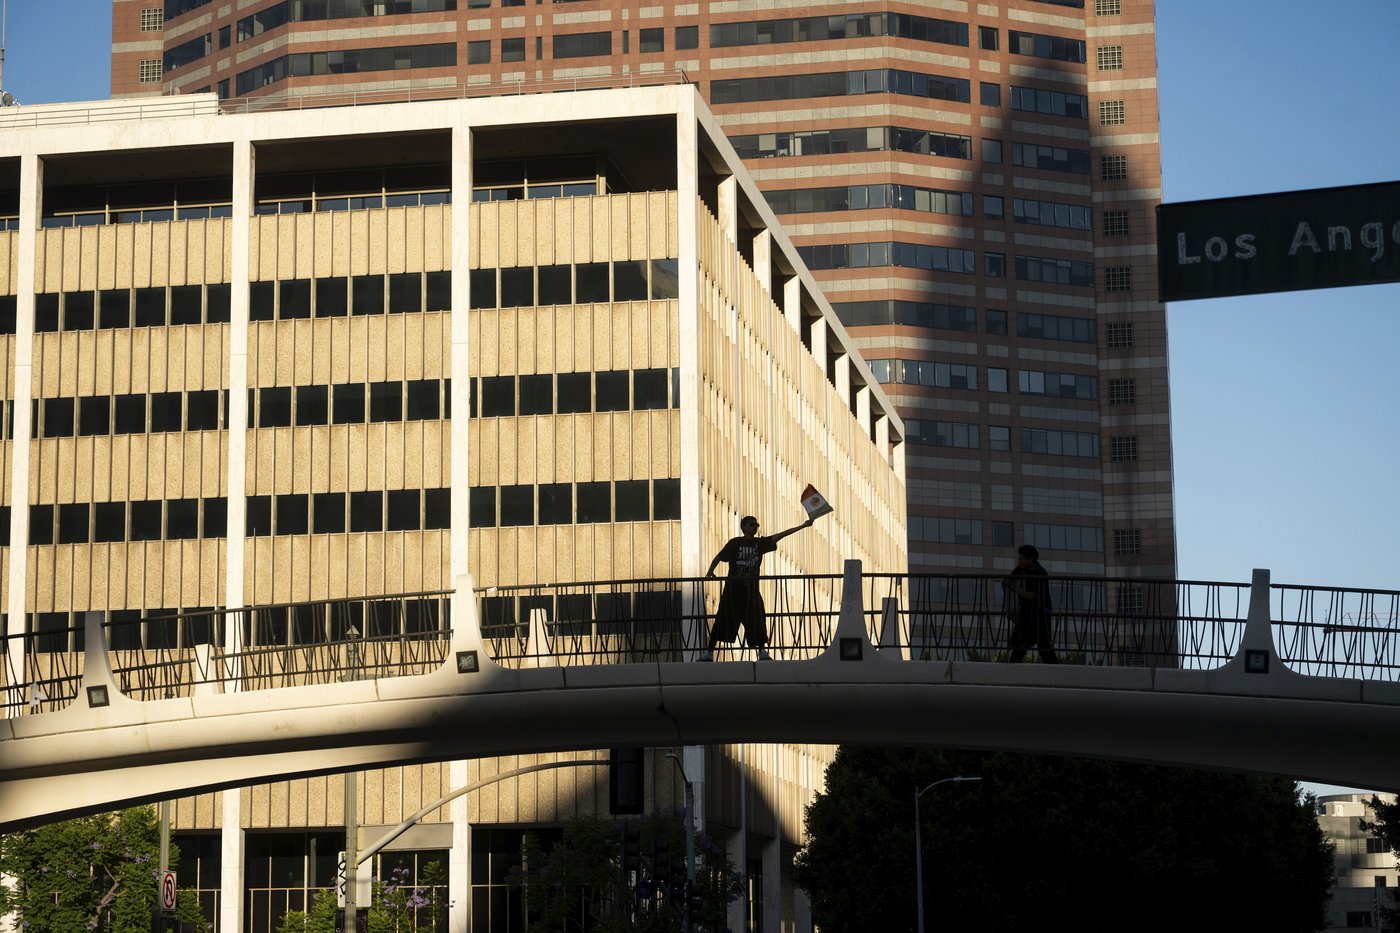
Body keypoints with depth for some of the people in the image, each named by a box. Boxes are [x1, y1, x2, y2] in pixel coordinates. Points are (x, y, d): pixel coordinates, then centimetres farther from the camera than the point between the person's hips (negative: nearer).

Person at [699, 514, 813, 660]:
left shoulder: (760, 543, 4)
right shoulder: (735, 543, -4)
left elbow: (780, 535, -1)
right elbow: (719, 557, 1)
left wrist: (803, 526, -6)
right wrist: (710, 572, -15)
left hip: (751, 589, 3)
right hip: (733, 588, -3)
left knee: (757, 621, -4)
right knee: (723, 621, -1)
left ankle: (762, 651, 3)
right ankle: (708, 652, 6)